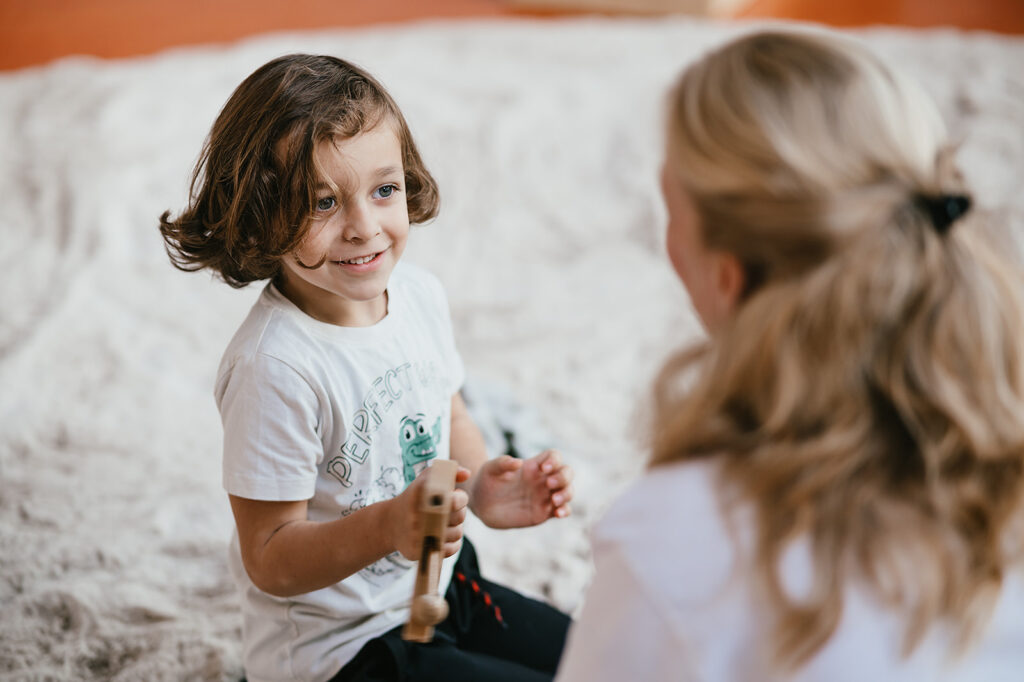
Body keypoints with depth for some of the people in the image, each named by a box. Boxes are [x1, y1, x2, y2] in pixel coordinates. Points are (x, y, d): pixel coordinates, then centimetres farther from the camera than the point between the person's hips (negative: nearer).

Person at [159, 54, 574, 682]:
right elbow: (271, 561, -22)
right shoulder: (274, 369, -29)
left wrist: (484, 488, -8)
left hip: (439, 586, 8)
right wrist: (389, 526, -38)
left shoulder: (419, 292, -5)